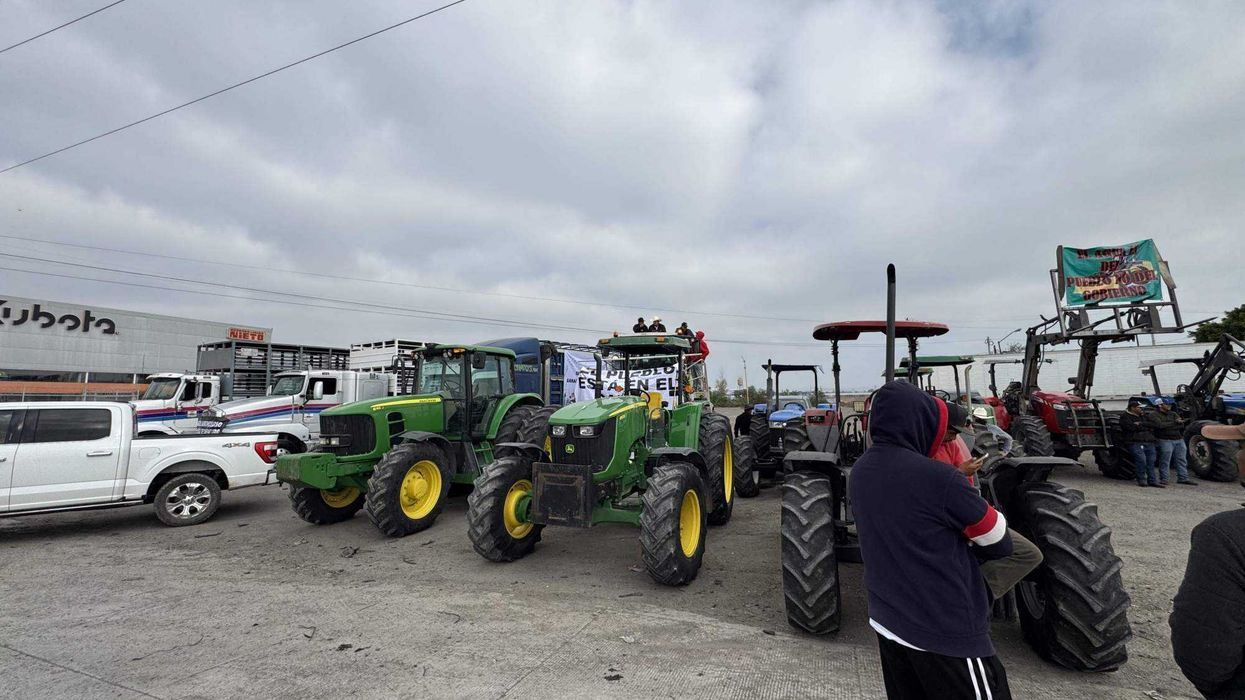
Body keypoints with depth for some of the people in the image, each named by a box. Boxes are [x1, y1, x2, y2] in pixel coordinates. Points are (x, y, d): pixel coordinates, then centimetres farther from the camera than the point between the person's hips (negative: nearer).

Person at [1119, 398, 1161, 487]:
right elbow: (1131, 427, -14)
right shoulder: (1125, 416, -1)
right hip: (1135, 442, -7)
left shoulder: (1143, 416, 22)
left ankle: (1152, 480, 14)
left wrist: (1141, 424, -8)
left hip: (1149, 442, 7)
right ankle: (1141, 480, -6)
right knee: (1141, 460, -17)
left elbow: (1153, 424, 7)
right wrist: (1145, 427, -1)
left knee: (1151, 461, 6)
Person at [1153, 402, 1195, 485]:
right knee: (1165, 461, -5)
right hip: (1165, 440, -6)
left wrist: (1167, 426, -15)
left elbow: (1181, 425, 0)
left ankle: (1183, 478, 18)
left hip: (1179, 440, 6)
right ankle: (1163, 479, 2)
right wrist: (1175, 423, -9)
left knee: (1182, 460, 9)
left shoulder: (1174, 414, 14)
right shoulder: (1155, 416, -3)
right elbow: (1160, 425, -19)